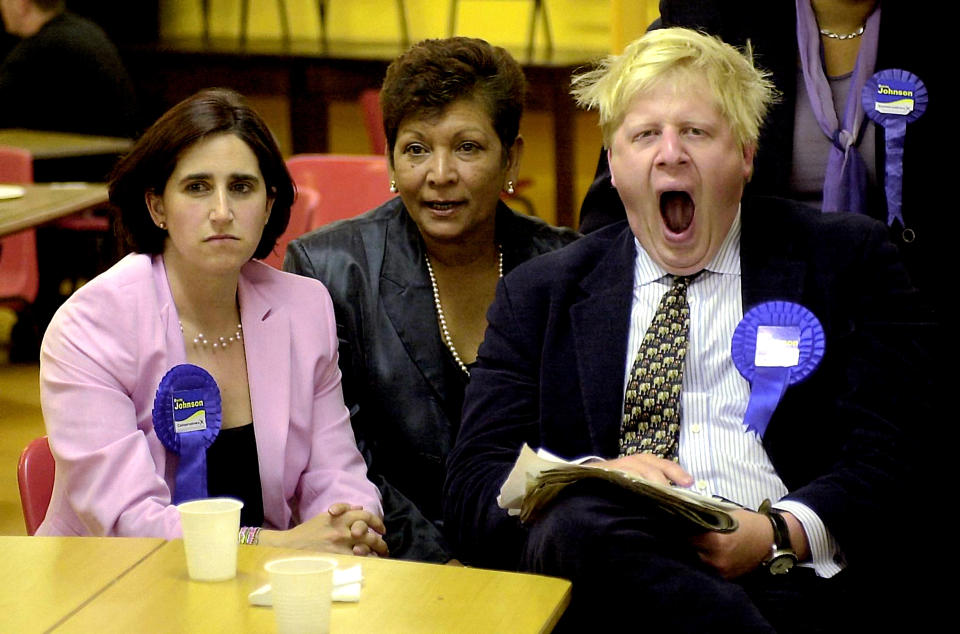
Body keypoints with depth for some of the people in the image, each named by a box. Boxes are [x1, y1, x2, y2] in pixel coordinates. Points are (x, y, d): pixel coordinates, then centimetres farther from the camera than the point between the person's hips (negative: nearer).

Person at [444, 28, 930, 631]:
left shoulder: (848, 259, 15)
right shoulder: (537, 294, 20)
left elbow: (897, 453, 4)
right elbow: (474, 485, 10)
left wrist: (781, 532, -16)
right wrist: (596, 479, -12)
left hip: (782, 576, -2)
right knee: (581, 527, -35)